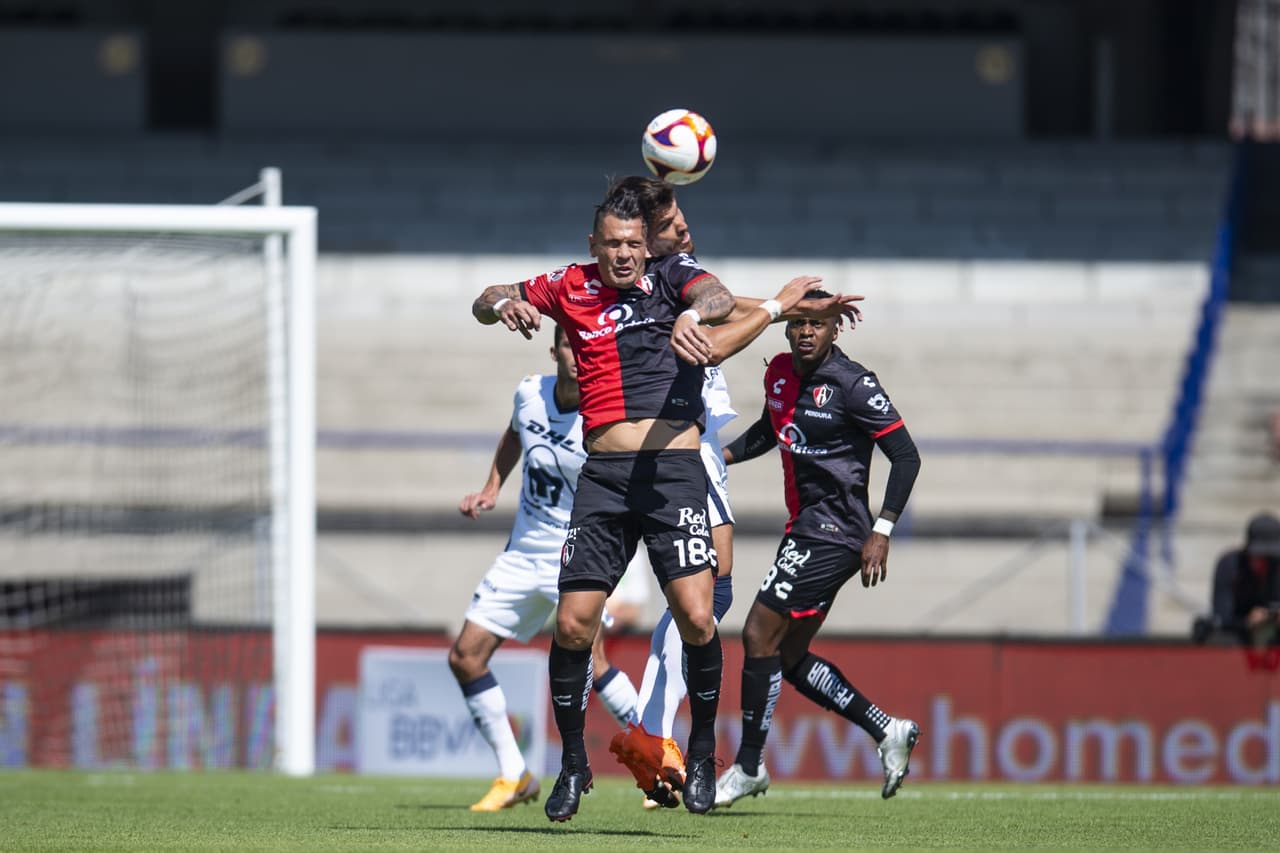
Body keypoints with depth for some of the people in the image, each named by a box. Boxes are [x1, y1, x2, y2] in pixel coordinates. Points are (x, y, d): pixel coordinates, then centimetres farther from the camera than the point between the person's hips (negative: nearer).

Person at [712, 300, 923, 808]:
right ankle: (888, 732, 20)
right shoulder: (780, 373, 9)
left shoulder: (852, 384, -14)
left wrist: (881, 532, -19)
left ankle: (748, 767, -2)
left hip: (834, 532, -9)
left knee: (759, 635, -11)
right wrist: (722, 456, 11)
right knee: (789, 658, 10)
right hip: (805, 529, 9)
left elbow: (905, 455, -13)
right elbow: (768, 430, 29)